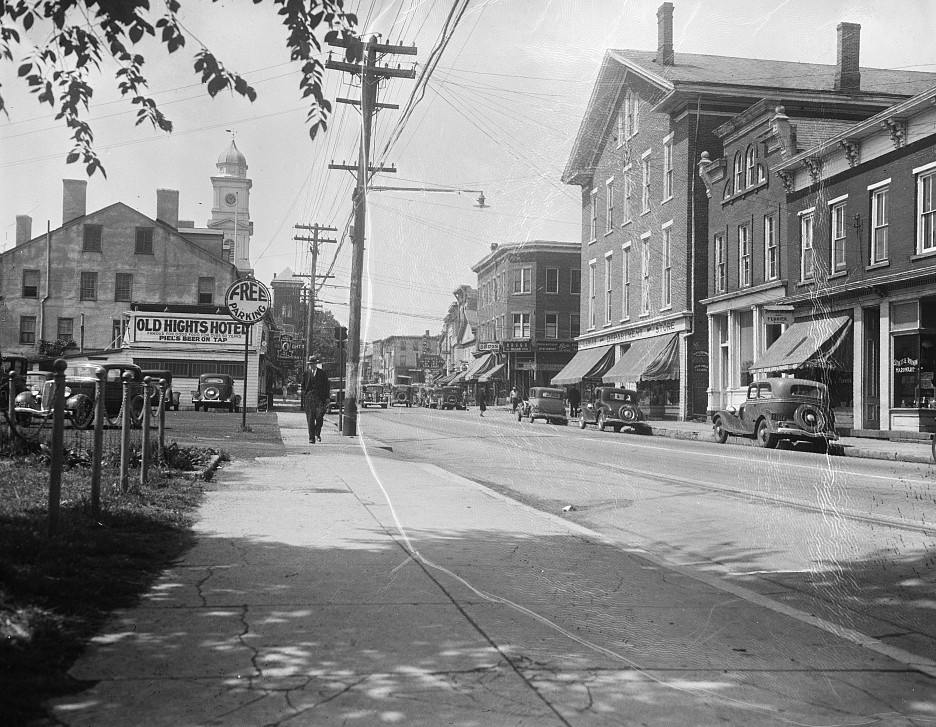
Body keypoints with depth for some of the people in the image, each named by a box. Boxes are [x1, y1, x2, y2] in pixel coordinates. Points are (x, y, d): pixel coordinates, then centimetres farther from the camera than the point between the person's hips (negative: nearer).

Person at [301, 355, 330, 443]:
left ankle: (317, 434, 13)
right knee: (310, 419, -3)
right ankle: (311, 438, -1)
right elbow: (303, 386, 10)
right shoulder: (305, 373, 10)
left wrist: (327, 399, 2)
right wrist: (303, 399, 3)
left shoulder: (322, 373, 8)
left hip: (320, 397, -1)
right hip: (309, 397, 1)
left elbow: (326, 386, 8)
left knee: (319, 417, -9)